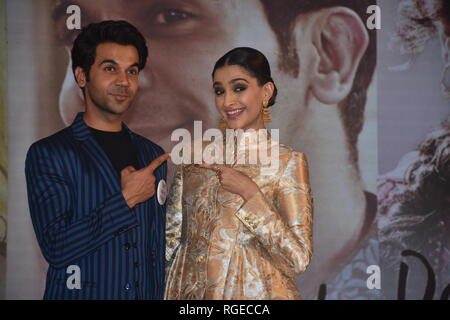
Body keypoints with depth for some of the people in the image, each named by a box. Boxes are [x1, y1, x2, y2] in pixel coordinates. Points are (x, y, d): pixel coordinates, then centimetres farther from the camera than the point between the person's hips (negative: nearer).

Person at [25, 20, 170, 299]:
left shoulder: (152, 154, 7)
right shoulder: (48, 154, -8)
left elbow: (159, 250, 9)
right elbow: (56, 248, -18)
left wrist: (160, 295, 3)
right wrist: (126, 200, -15)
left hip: (146, 293, 4)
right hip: (81, 293, -4)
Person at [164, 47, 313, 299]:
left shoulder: (288, 162, -9)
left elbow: (298, 260, -15)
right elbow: (171, 238, 5)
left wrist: (250, 193, -20)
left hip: (253, 291, -3)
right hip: (192, 290, 4)